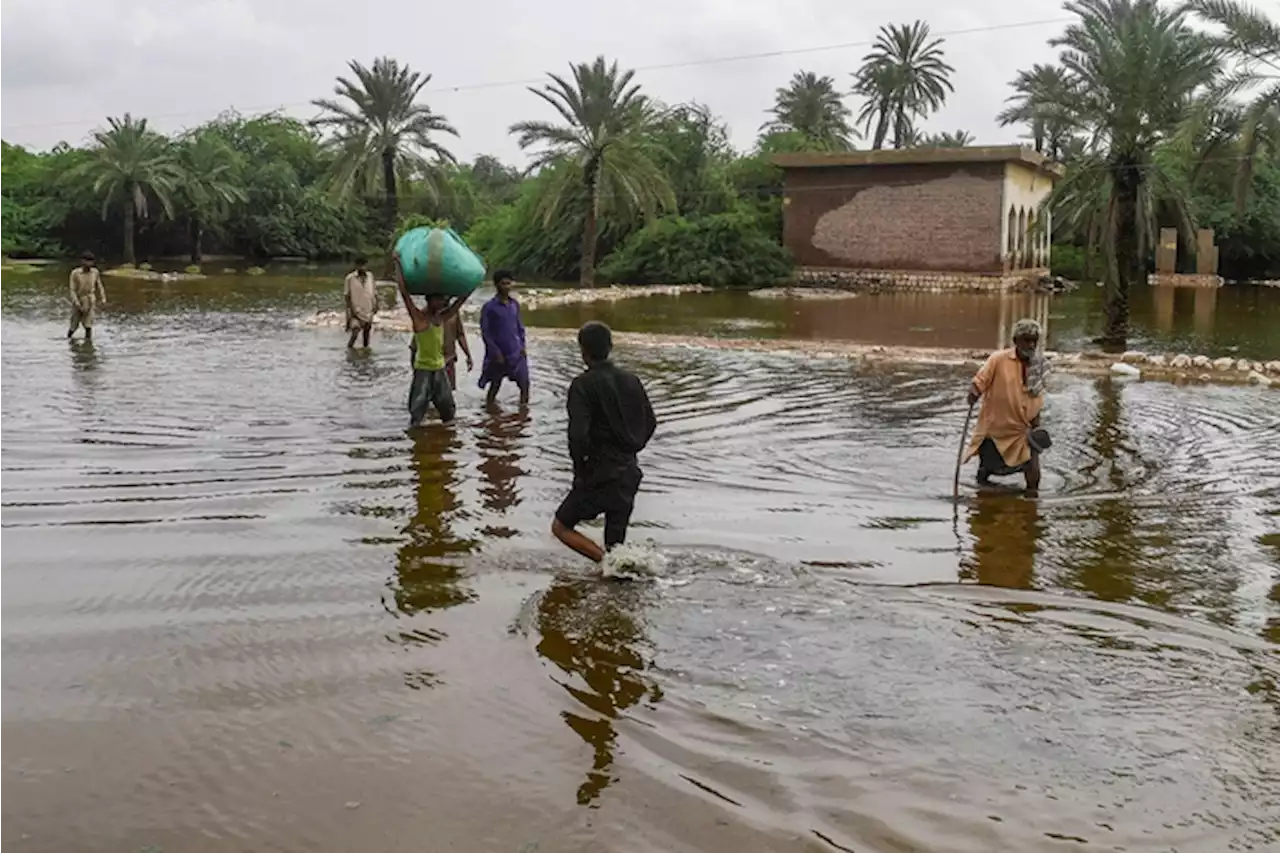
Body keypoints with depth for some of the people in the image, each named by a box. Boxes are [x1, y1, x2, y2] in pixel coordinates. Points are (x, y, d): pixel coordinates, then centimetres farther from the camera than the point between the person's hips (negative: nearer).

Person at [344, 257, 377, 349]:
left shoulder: (370, 276, 2)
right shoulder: (350, 278, -11)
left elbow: (375, 291, 11)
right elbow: (346, 295, -6)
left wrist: (376, 305, 6)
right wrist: (351, 309, -10)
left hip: (368, 309, 5)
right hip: (356, 309, -5)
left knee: (367, 329, 13)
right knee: (355, 330, -12)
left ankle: (365, 346, 26)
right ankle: (350, 346, 4)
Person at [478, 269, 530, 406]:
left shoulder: (515, 304, 5)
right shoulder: (489, 307, -11)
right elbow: (485, 332, -11)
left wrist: (522, 346, 3)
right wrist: (496, 352, -13)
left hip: (516, 353, 5)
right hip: (498, 354, -4)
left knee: (524, 383, 1)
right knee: (495, 385, 8)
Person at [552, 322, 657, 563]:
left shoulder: (583, 384, -13)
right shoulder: (630, 380, 6)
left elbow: (578, 433, -23)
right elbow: (650, 423, 13)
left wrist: (580, 467, -8)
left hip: (599, 476, -6)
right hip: (630, 474, 6)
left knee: (561, 527, 10)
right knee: (615, 546, 19)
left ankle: (608, 560, -7)